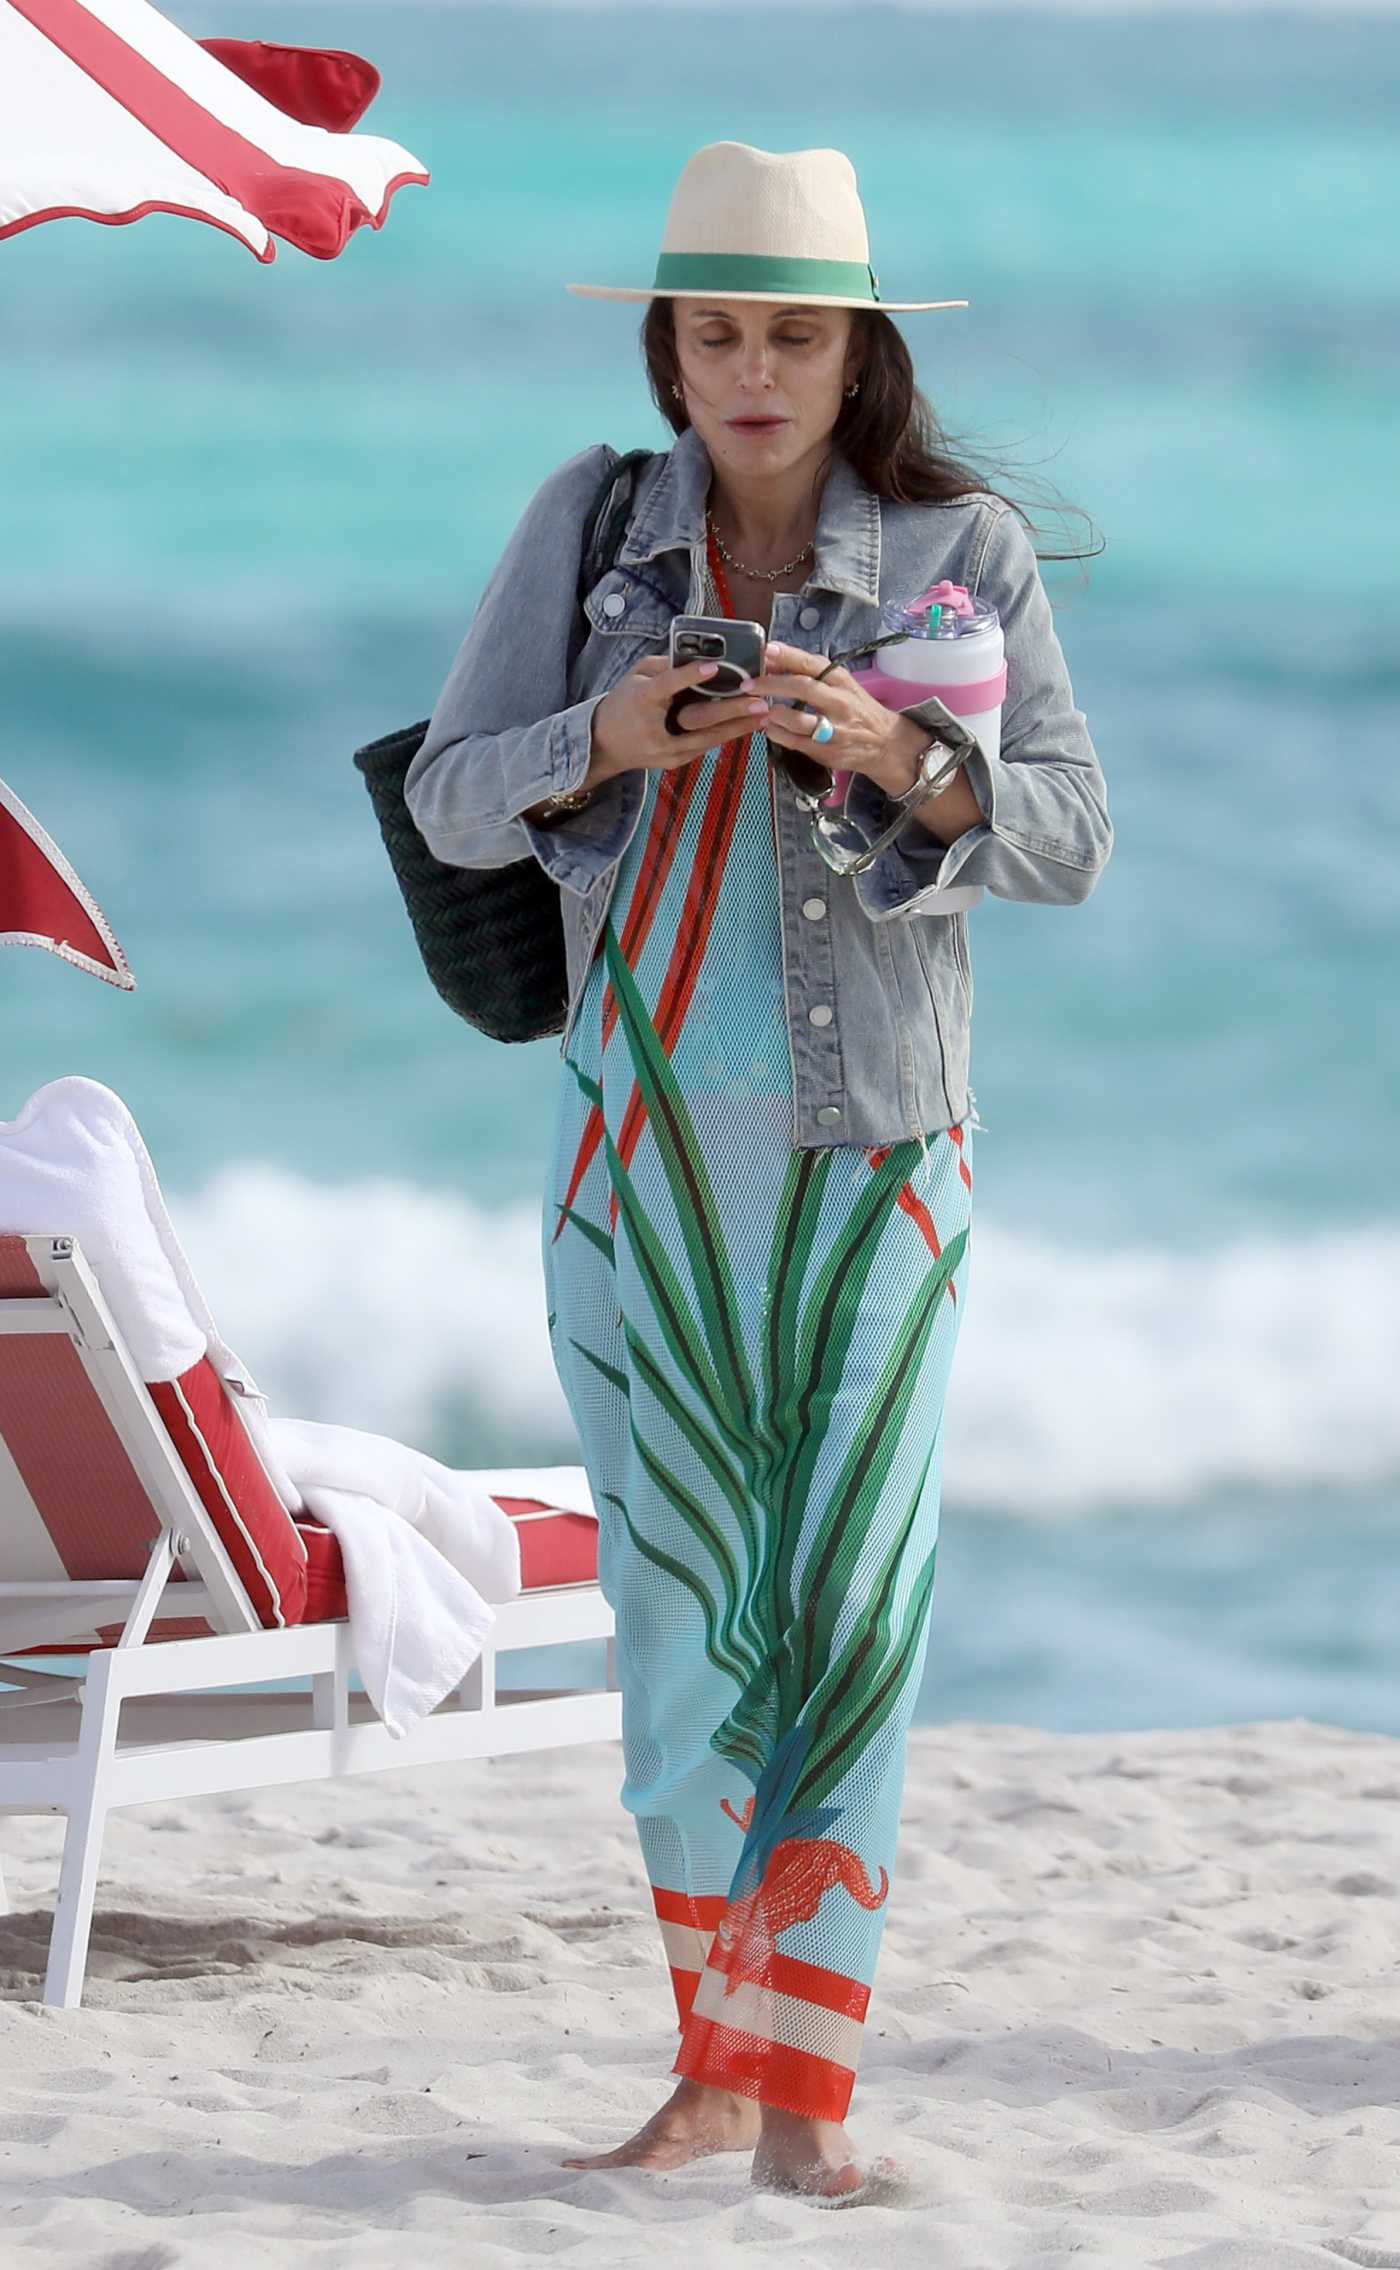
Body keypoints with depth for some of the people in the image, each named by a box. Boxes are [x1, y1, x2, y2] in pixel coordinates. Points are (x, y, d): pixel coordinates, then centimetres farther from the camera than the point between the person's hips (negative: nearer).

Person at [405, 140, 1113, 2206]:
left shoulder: (966, 547, -1)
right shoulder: (592, 520, 4)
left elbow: (1071, 837, -5)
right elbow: (453, 800, 2)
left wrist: (897, 754, -23)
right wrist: (606, 740, -18)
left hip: (872, 1153, -2)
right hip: (645, 1147, 2)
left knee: (852, 1603, -8)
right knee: (681, 1608, 5)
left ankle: (805, 2093, -7)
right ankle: (714, 2066, 16)